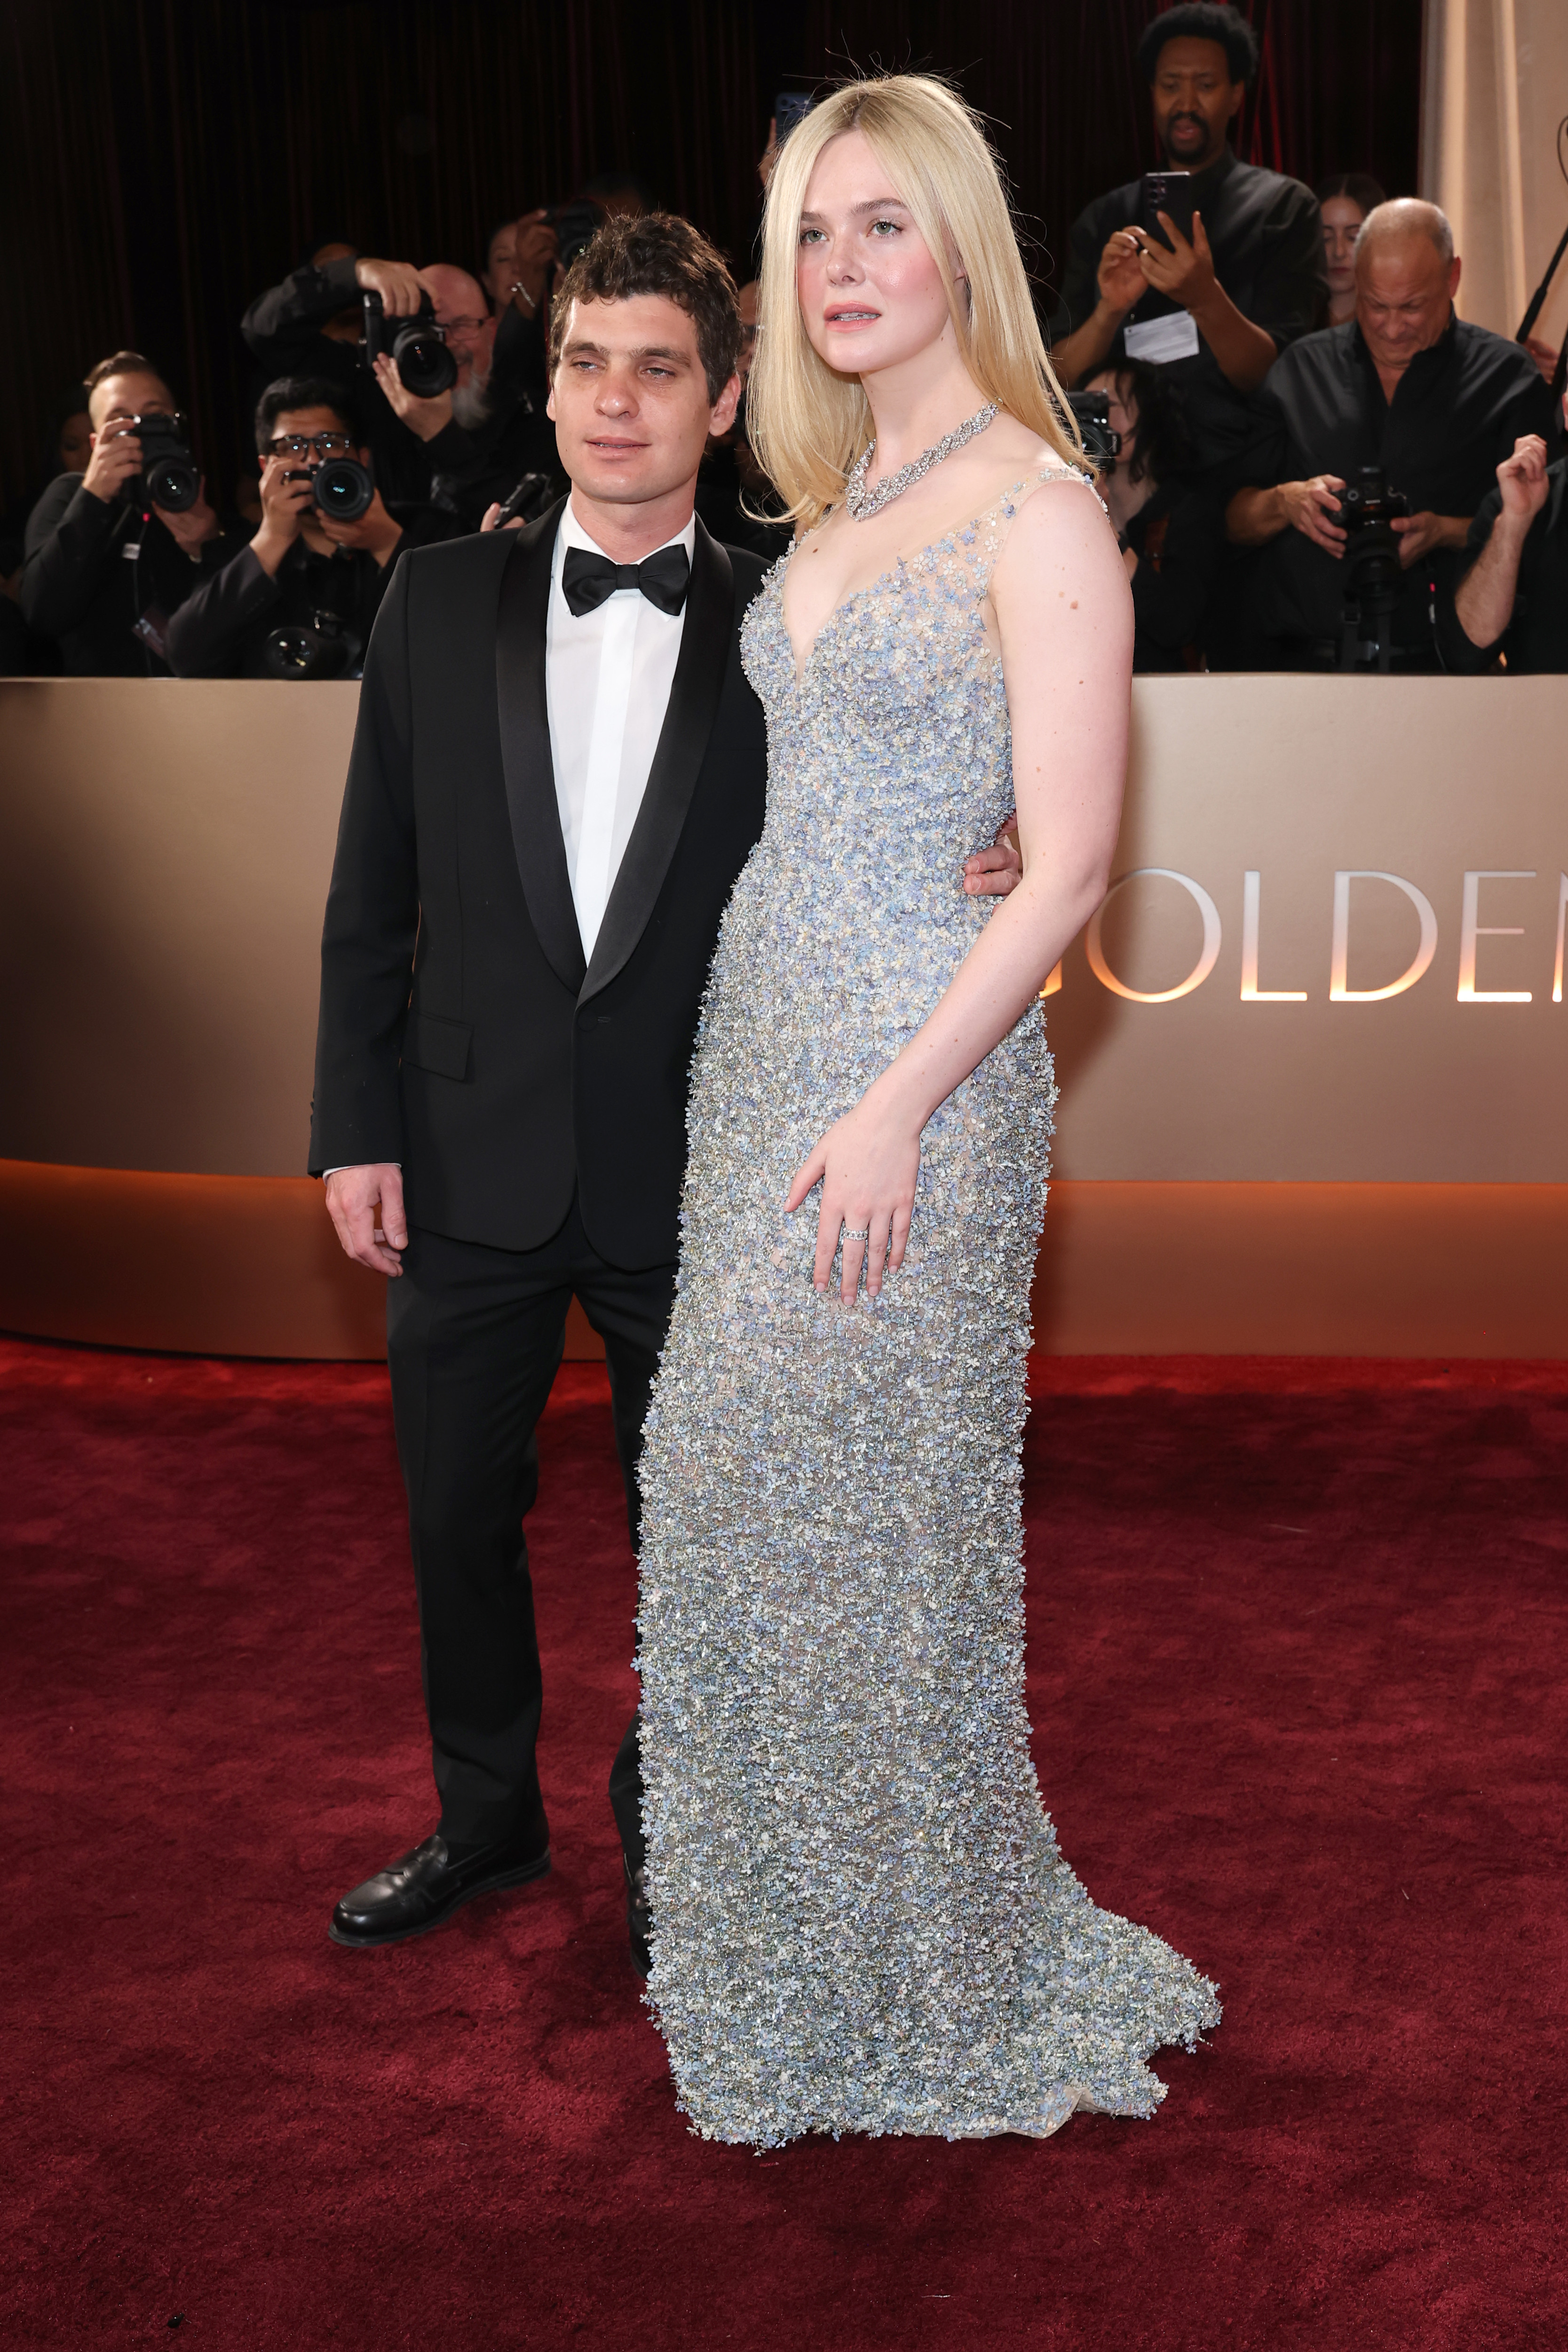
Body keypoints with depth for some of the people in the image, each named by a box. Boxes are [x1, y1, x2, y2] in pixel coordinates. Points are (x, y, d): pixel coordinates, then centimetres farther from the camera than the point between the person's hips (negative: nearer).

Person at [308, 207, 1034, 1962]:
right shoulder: (439, 602, 2)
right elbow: (372, 894, 3)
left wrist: (979, 875, -19)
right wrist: (355, 1126, -1)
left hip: (685, 1171, -1)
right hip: (469, 1160, 2)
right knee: (458, 1516, 16)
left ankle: (667, 1836, 37)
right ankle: (487, 1817, 39)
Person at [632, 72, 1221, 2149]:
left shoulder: (1035, 507, -11)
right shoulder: (838, 500, 13)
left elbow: (1071, 863, -15)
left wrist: (896, 1110, -19)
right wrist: (784, 1072, 11)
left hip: (923, 1050, -8)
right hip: (763, 1033, 8)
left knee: (872, 1513, 2)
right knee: (739, 1494, 12)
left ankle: (928, 1987, 23)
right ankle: (789, 1945, 31)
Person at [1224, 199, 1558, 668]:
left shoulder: (1508, 377, 10)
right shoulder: (1301, 368, 17)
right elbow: (1234, 521, 17)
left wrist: (1446, 533, -12)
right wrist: (1285, 503, -4)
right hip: (1297, 660, 2)